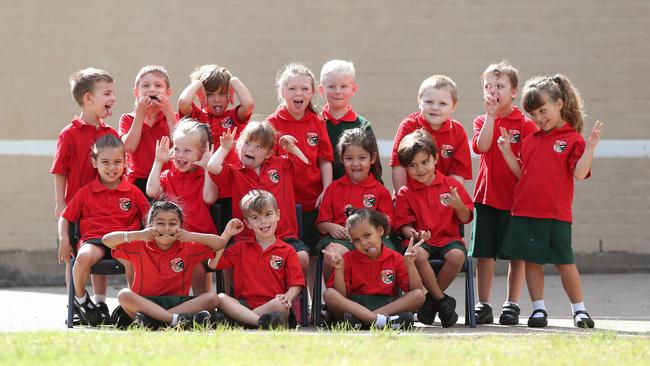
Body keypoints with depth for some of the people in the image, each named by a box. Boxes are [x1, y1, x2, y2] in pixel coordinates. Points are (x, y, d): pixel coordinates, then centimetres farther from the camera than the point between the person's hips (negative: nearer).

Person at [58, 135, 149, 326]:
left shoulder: (132, 192, 13)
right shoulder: (86, 192, 13)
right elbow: (65, 217, 17)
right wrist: (64, 240, 2)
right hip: (94, 239, 0)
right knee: (84, 257, -36)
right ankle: (80, 300, -6)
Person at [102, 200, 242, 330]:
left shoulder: (188, 248, 9)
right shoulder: (140, 247, 5)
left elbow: (219, 244, 4)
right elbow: (107, 240, -1)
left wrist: (192, 237, -9)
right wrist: (138, 235, -12)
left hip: (178, 302, 2)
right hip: (145, 302, -2)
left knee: (212, 298, -22)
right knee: (123, 295, -31)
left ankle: (152, 320, -35)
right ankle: (177, 319, -42)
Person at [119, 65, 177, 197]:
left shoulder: (170, 117, 11)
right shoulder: (128, 119, 10)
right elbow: (129, 148, -8)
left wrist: (168, 113, -8)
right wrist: (140, 114, -7)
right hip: (139, 181, 0)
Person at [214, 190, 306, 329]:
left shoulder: (287, 251, 10)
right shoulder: (241, 248, 19)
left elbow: (296, 283, 3)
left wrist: (287, 297, -20)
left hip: (271, 306, -3)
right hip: (244, 304, 3)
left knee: (281, 305, -37)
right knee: (220, 298, -29)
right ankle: (262, 321, -41)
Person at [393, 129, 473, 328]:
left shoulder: (452, 185, 7)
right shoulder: (405, 193, 6)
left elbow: (465, 218, 8)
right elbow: (404, 224, 3)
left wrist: (458, 205, -14)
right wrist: (413, 234, -20)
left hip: (448, 238, 1)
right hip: (420, 241, -1)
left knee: (457, 255, -33)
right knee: (418, 256, -36)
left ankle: (432, 299, -10)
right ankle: (442, 301, -18)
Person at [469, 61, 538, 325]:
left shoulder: (525, 124, 0)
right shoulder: (483, 121, 9)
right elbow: (482, 146, -12)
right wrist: (491, 114, -12)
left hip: (517, 198, -2)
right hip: (486, 196, 3)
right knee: (484, 254, 4)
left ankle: (512, 305, 10)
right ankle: (483, 305, 11)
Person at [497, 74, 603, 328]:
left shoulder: (573, 139, -2)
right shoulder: (530, 141, 13)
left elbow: (579, 173, -12)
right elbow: (521, 173, 14)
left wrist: (590, 147, -21)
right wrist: (507, 152, 5)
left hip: (556, 214, -4)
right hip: (525, 212, 4)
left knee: (564, 262, 1)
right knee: (532, 260, 6)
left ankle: (579, 310, 13)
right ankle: (538, 309, 14)